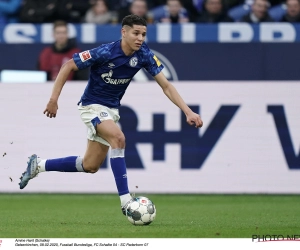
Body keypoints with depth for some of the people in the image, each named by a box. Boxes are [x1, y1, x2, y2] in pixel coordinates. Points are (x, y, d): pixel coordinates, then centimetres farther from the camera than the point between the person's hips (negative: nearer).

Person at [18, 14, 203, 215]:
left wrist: (188, 112, -18)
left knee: (90, 166, 11)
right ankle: (126, 201, -31)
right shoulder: (105, 52, -25)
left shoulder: (144, 55, -12)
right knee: (118, 137, -32)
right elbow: (68, 66, -15)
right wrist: (54, 99, -16)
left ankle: (39, 165, 30)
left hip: (112, 108, 7)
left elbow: (166, 86, -8)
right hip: (92, 105, -7)